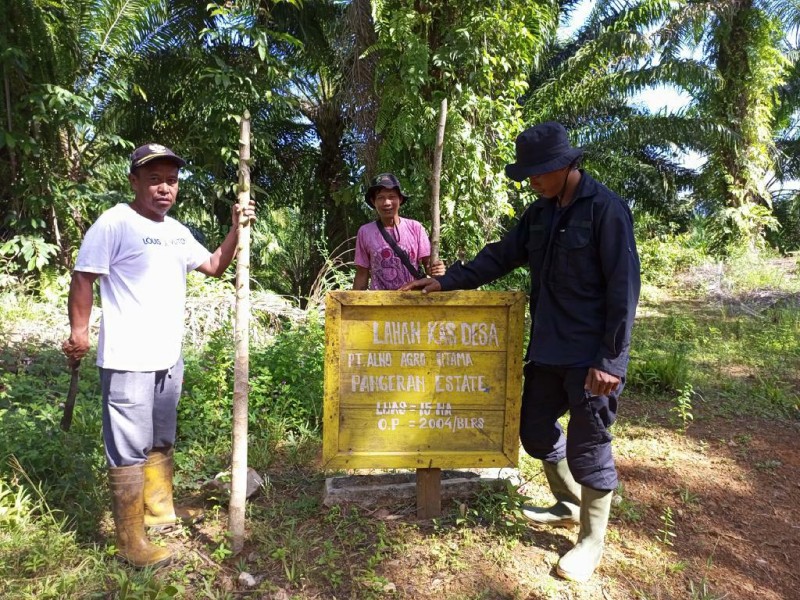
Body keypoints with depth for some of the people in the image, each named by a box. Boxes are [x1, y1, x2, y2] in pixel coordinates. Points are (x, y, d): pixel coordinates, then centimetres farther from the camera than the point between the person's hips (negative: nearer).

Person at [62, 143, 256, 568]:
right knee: (129, 451, 1)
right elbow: (83, 277, -10)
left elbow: (215, 266, 17)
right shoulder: (114, 223, -12)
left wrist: (236, 229, 6)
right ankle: (130, 541, 13)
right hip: (127, 361, -8)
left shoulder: (177, 231, 11)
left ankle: (160, 509, 38)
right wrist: (79, 332, -13)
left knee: (161, 443, 20)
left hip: (168, 358, 8)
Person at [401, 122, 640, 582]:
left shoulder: (606, 209, -14)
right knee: (536, 429, 17)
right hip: (548, 351, 8)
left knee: (588, 447, 4)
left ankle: (592, 541, 25)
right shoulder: (541, 213, 8)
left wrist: (610, 360, -19)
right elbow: (501, 257, 15)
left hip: (590, 357, -7)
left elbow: (624, 288, -17)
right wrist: (448, 281, 9)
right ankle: (570, 505, 41)